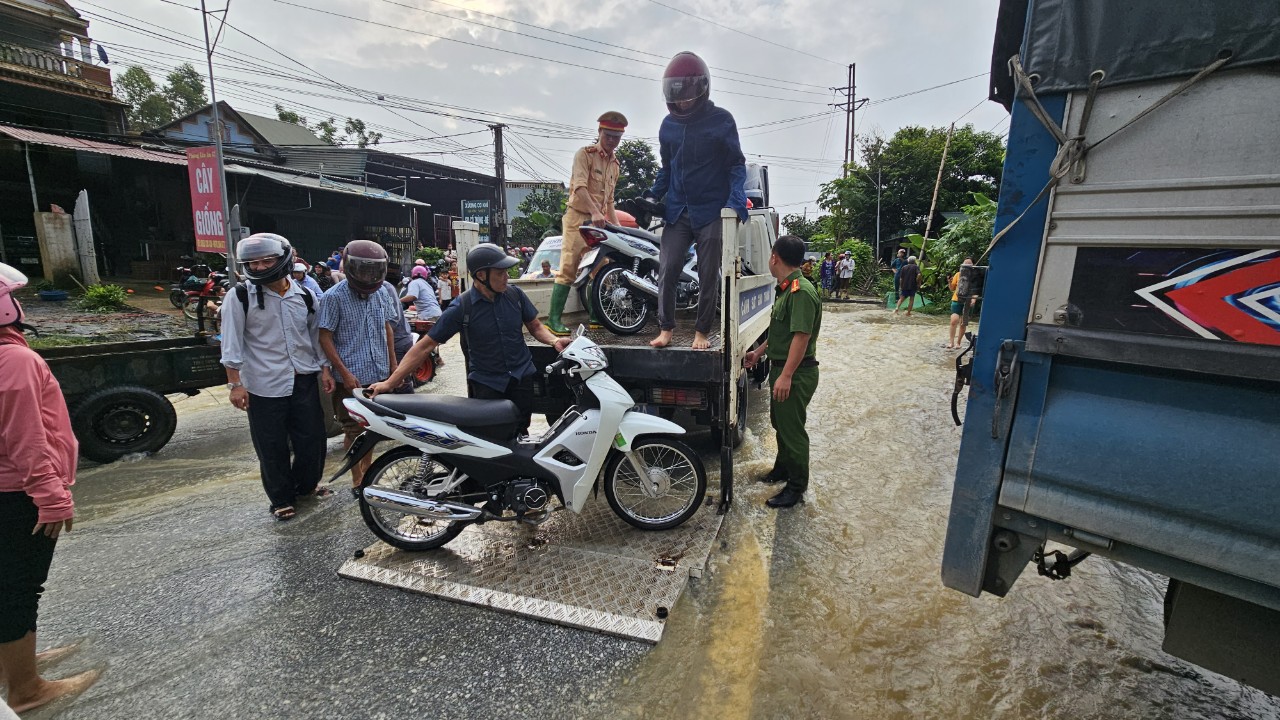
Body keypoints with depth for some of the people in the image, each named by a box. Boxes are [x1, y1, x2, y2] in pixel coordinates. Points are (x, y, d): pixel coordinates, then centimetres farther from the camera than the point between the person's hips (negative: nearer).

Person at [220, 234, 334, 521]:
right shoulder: (241, 298, -7)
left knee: (312, 438, 11)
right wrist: (235, 384, -11)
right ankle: (281, 498, 25)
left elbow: (316, 335, 11)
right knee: (272, 447, 6)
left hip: (305, 380, 3)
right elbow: (232, 344, -7)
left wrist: (325, 368, 7)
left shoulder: (305, 296, 3)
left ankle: (306, 483, 35)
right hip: (264, 386, -3)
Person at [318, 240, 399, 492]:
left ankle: (369, 469, 36)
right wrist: (345, 373, -15)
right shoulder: (334, 297, -11)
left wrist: (394, 364, 13)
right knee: (354, 431, 6)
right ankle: (358, 481, 19)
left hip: (379, 374, 5)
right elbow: (325, 337, -11)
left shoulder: (382, 292, 3)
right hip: (352, 377, -5)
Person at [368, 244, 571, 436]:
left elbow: (535, 326, 11)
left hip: (522, 378, 3)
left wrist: (554, 340, -12)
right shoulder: (462, 307, -11)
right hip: (486, 384, -2)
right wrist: (390, 383, -10)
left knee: (519, 436, 6)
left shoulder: (515, 294, -2)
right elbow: (425, 345, -7)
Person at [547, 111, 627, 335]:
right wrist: (594, 212, -30)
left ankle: (596, 316, 15)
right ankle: (553, 318, -14)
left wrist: (616, 225, 17)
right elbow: (580, 187, -18)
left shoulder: (615, 165, 21)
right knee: (568, 268, -14)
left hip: (599, 222, 8)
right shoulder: (584, 154, -2)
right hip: (578, 218, -7)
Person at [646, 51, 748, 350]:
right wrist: (652, 196, 6)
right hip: (677, 211, 4)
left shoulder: (721, 120, -3)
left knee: (708, 275, 3)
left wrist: (736, 200, -18)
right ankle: (665, 329, 8)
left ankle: (702, 331, 16)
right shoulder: (668, 125, 10)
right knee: (667, 271, -5)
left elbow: (737, 164, -3)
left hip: (712, 211, -3)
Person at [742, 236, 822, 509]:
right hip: (782, 368, 10)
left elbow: (802, 336, -27)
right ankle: (782, 469, 41)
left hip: (796, 373, -10)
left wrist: (786, 376, -28)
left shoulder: (801, 292, -21)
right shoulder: (784, 289, 11)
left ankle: (797, 487, 15)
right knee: (780, 422, 22)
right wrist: (760, 352, 25)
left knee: (792, 428, 0)